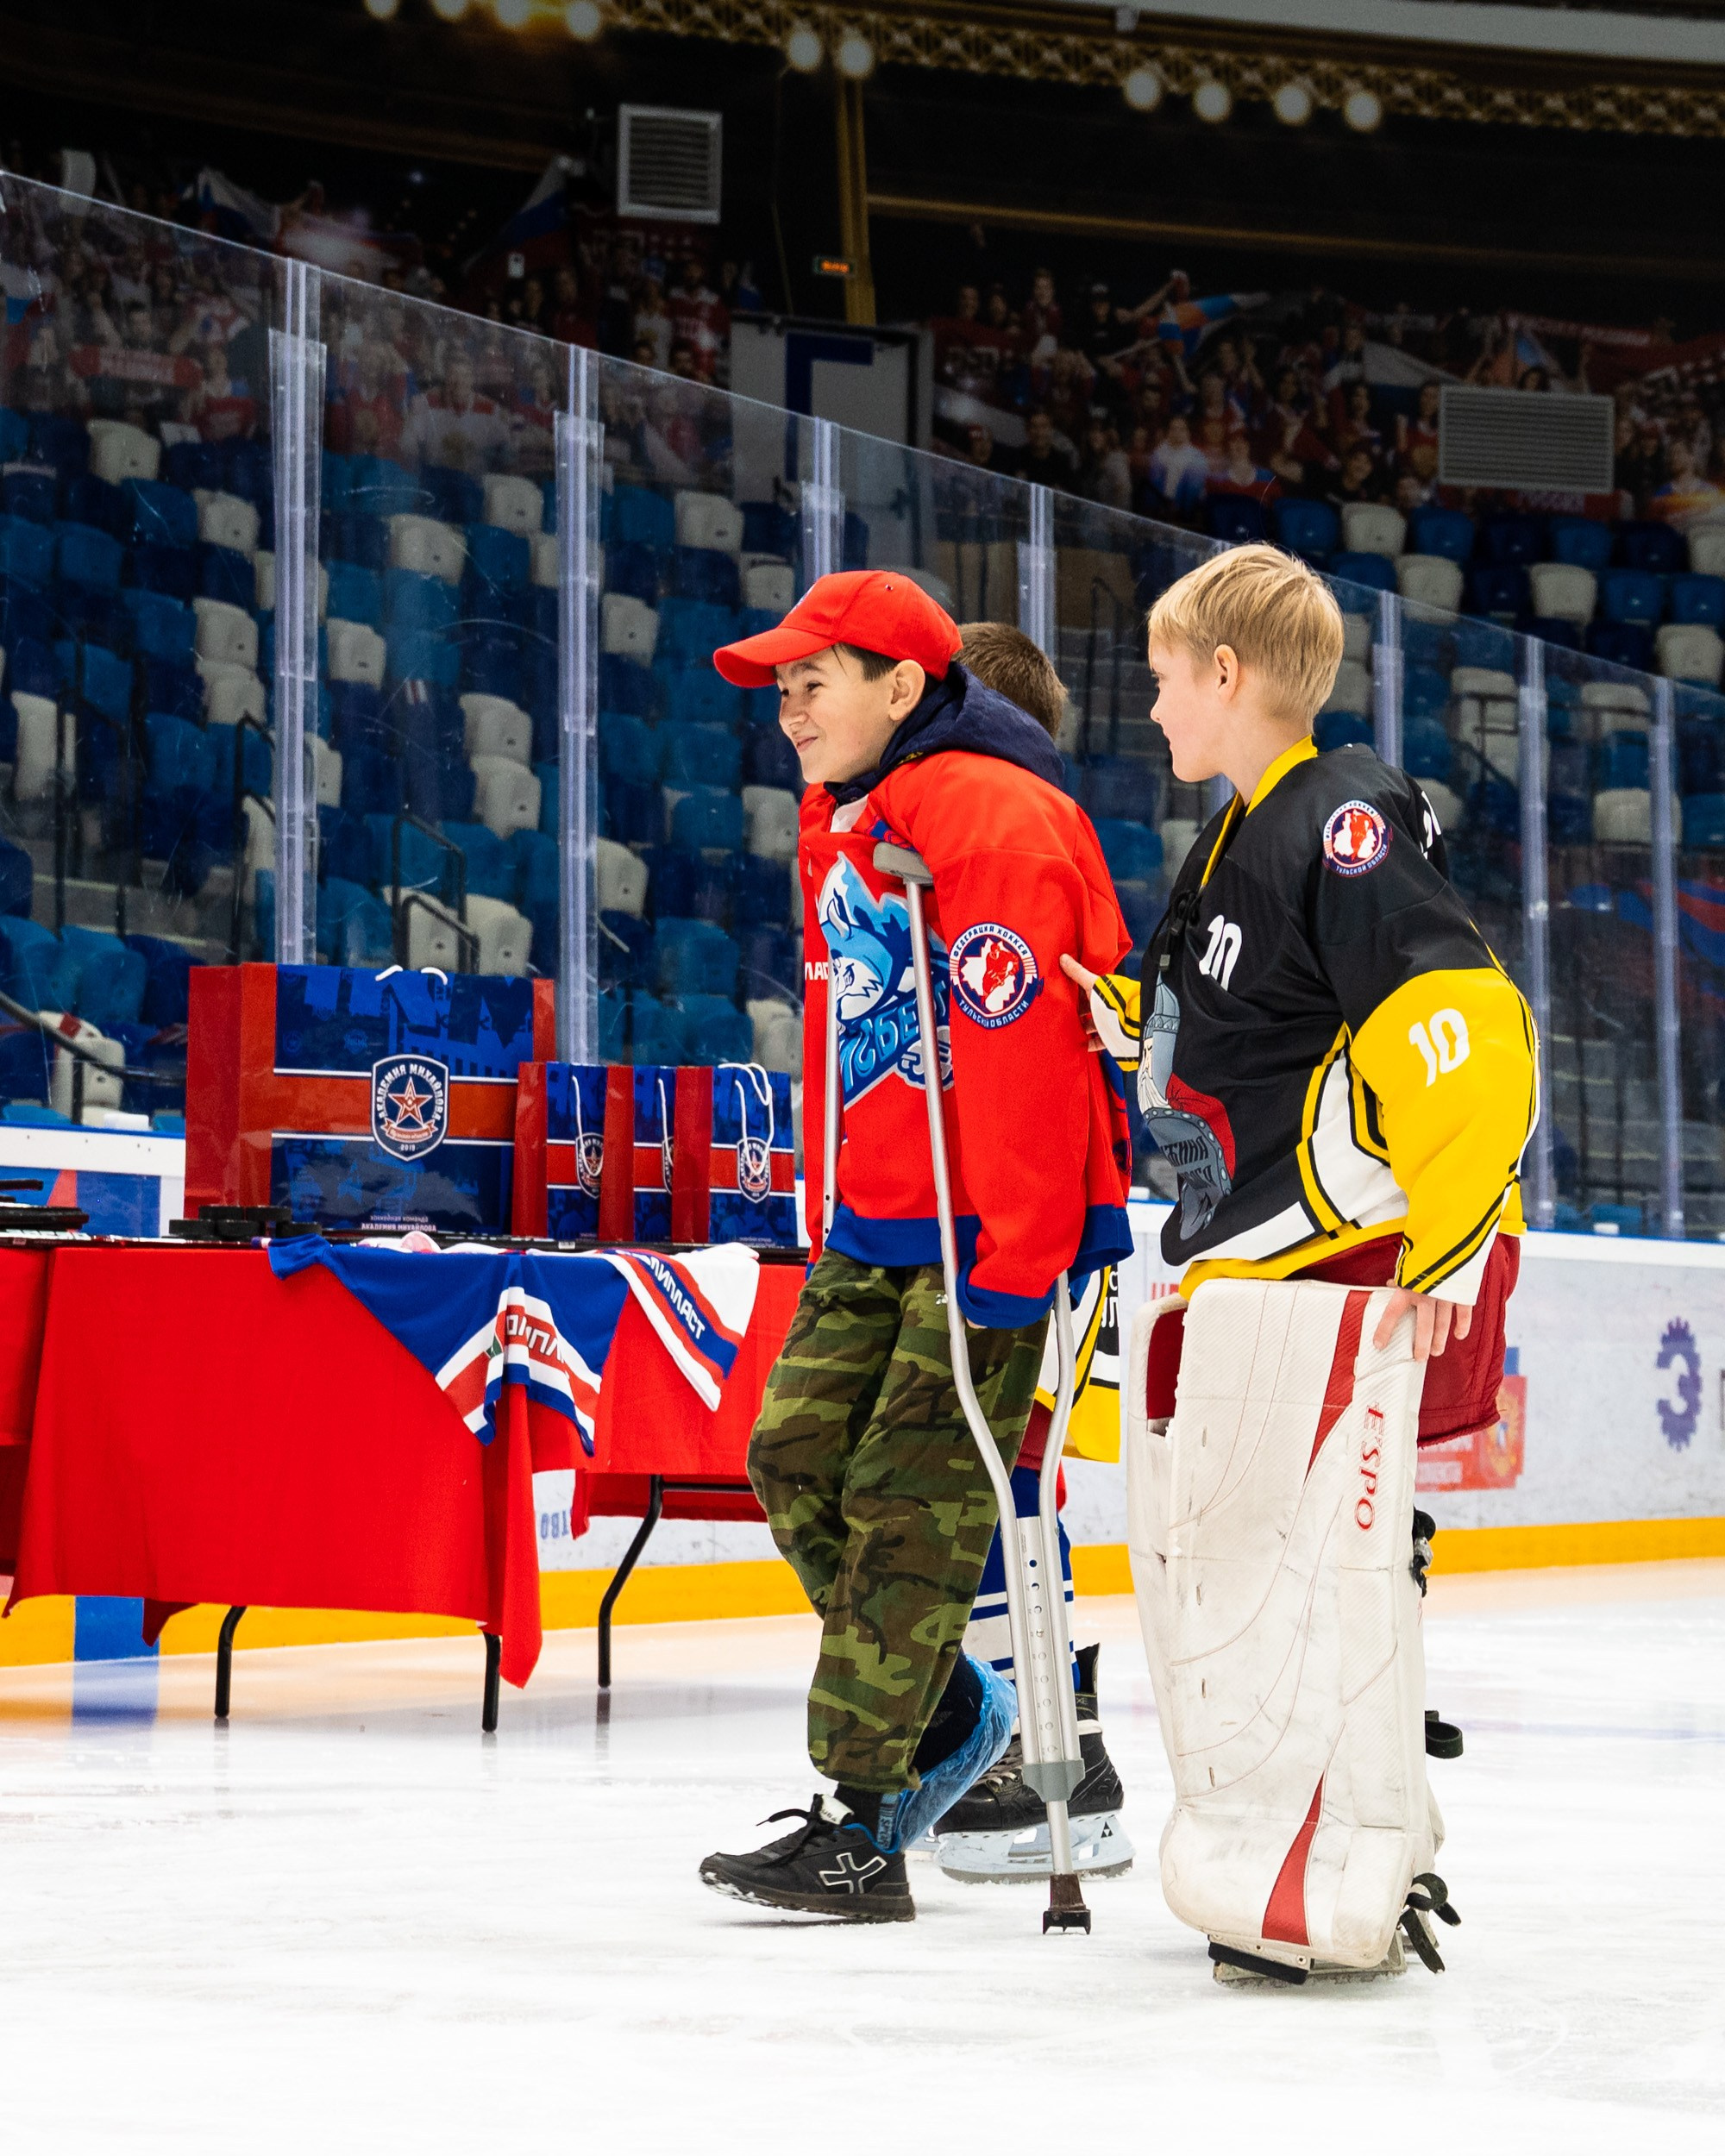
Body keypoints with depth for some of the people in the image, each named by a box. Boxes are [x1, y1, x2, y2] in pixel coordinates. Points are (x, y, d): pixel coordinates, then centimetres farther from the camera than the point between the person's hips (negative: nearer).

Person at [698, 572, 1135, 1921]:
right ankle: (951, 1718, 22)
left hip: (994, 1225, -9)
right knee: (797, 1453, 7)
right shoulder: (838, 823, 15)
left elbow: (1023, 1052, -22)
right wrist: (830, 1218, 20)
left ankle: (862, 1826, -5)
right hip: (879, 1220, 10)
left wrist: (1009, 1265, -23)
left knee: (912, 1504, -9)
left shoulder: (991, 819, -17)